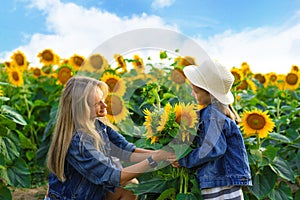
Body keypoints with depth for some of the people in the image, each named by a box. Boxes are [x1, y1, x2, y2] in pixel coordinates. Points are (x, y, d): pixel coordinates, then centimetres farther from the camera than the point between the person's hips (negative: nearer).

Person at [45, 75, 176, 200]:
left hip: (91, 189, 6)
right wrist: (153, 160, -30)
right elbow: (114, 177, -29)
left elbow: (125, 151, -10)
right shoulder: (76, 142, -32)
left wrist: (160, 154, -22)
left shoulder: (97, 124, -9)